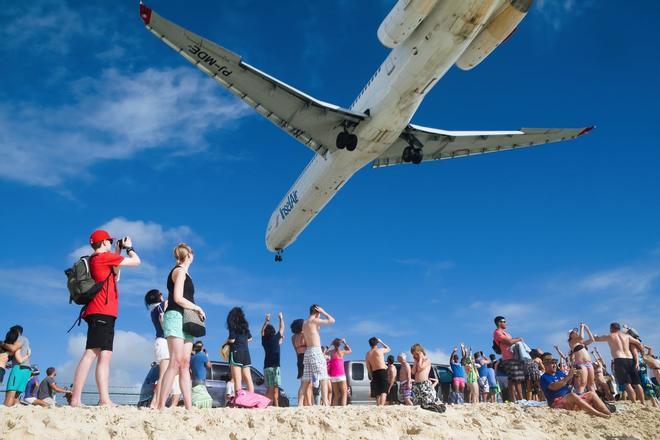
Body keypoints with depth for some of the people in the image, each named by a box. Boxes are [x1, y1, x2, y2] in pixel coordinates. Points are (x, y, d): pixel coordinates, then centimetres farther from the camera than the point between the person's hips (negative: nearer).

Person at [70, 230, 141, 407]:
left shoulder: (95, 260, 21)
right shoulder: (104, 256, -5)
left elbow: (115, 277, 32)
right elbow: (136, 261, -4)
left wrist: (118, 253, 29)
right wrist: (129, 247, 15)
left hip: (103, 314, 10)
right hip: (101, 313, -10)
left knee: (105, 355, 3)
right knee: (91, 353, -15)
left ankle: (105, 400, -1)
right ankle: (75, 399, -20)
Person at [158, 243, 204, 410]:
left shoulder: (182, 272, 23)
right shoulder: (180, 271, -3)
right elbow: (178, 298, -13)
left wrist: (195, 311, 9)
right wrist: (198, 308, -5)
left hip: (185, 320, 9)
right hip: (176, 317, -9)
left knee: (185, 365, 2)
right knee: (175, 363, -16)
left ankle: (189, 406, -1)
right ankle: (161, 406, -18)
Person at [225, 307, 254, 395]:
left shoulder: (233, 326, -4)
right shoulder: (245, 325, 16)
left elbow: (232, 339, -12)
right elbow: (250, 338, 24)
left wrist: (227, 340, 7)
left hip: (236, 352, -7)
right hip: (246, 352, 7)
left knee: (237, 379, -12)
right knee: (248, 378, 8)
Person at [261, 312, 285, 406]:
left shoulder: (264, 340, 8)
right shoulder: (276, 338, -2)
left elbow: (262, 331, 28)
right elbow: (282, 328, 12)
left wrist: (266, 321, 37)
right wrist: (281, 318, 27)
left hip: (266, 367, 5)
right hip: (274, 366, -5)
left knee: (269, 389, 9)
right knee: (275, 388, -9)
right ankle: (276, 406, -17)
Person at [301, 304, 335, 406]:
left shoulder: (304, 323, 16)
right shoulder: (315, 320, -7)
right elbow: (332, 320, -6)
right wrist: (323, 311, 1)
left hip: (307, 351, 8)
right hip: (316, 351, -8)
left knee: (306, 380, 7)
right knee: (323, 378, -6)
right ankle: (325, 402, -12)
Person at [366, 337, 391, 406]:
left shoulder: (367, 354, 10)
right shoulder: (380, 350, -3)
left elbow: (368, 367, 11)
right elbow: (388, 349, 19)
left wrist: (371, 376, 16)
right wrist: (381, 342, 22)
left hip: (374, 373, 5)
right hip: (382, 372, -5)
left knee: (378, 392, 16)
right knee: (384, 391, -11)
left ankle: (378, 405, 14)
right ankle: (381, 405, -27)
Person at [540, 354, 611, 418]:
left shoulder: (559, 373, 22)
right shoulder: (544, 378, -3)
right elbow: (554, 387, -22)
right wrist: (568, 376, -23)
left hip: (571, 400, 9)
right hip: (558, 403, -8)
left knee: (591, 394, -3)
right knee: (572, 395, -37)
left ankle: (608, 414, -22)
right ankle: (599, 414, -43)